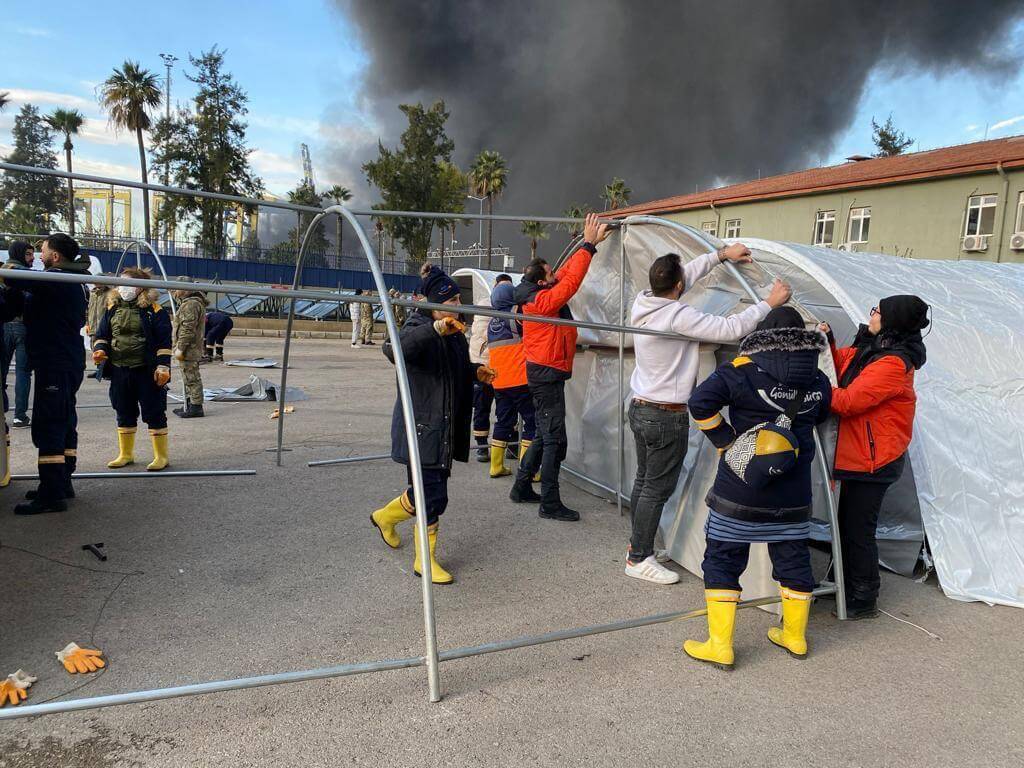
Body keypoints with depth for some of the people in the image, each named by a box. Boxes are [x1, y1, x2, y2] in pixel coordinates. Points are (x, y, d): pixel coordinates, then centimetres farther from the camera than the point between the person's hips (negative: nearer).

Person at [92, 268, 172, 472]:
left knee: (154, 413, 0)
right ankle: (126, 454, 28)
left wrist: (163, 366, -14)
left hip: (147, 371, -6)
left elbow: (164, 342, -8)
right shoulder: (112, 308, 10)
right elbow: (102, 334, 17)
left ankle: (161, 456, 10)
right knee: (124, 413, 15)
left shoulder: (153, 310, -6)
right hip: (119, 371, 6)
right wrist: (100, 349, -3)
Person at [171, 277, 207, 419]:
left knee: (191, 378, -7)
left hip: (188, 350, -11)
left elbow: (188, 329, -23)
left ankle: (196, 407, -4)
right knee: (189, 378, 17)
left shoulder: (190, 304, -17)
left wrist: (180, 348, -22)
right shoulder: (189, 302, 20)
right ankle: (189, 405, 26)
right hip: (192, 350, 11)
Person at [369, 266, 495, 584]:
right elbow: (393, 349, -38)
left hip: (446, 430, 9)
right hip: (422, 429, -9)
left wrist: (476, 372, 10)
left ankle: (385, 516, 45)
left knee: (425, 492, 18)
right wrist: (435, 329, -49)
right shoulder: (419, 327, -15)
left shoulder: (455, 333, 13)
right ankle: (425, 561, 14)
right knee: (433, 496, -4)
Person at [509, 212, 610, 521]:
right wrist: (589, 245, -19)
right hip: (547, 375, -10)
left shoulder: (536, 295, 8)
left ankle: (522, 487, 28)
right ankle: (550, 504, 1)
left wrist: (588, 243, 12)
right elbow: (572, 280, -25)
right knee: (555, 440, -5)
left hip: (543, 374, 10)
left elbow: (566, 273, 13)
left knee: (545, 436, 19)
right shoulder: (544, 299, -18)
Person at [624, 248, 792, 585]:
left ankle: (639, 545, 31)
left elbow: (688, 274, 14)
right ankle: (639, 559, 11)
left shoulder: (642, 303, 0)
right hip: (667, 417, -9)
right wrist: (770, 303, -10)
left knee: (644, 480, 18)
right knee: (657, 489, 2)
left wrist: (721, 254, 17)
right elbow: (731, 329, -22)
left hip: (639, 408, 9)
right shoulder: (679, 315, -23)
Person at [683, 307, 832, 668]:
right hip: (793, 494, 5)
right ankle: (795, 636, 36)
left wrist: (724, 440, -11)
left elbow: (700, 401, -21)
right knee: (793, 560, 19)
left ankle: (719, 646, 10)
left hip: (740, 491, -4)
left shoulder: (743, 371, -12)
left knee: (722, 560, 6)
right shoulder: (818, 380, 2)